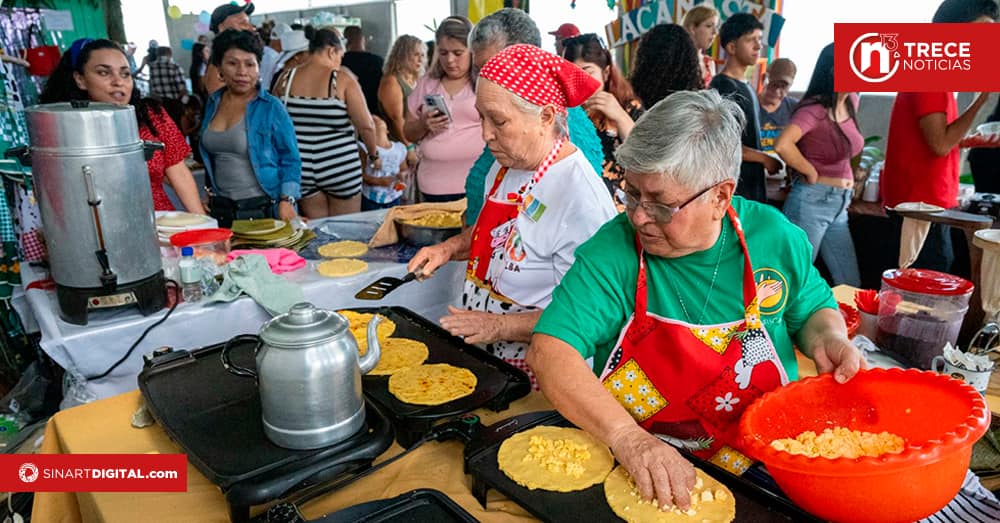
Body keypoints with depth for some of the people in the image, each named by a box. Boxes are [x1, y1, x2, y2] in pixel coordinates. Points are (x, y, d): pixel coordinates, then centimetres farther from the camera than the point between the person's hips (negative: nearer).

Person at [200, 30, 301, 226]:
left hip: (264, 209, -5)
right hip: (222, 210, 5)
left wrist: (287, 201, -17)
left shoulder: (272, 107, -8)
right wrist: (210, 193, 17)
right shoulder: (213, 103, 8)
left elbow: (290, 160, -7)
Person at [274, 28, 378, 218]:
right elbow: (366, 126, -11)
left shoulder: (286, 80, 1)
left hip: (301, 170, 4)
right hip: (340, 167, -3)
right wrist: (374, 155, 5)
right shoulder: (343, 80, -9)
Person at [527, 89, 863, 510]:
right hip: (637, 473, -1)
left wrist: (826, 339, -6)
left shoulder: (775, 237, -2)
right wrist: (627, 437, -32)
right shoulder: (613, 250, -13)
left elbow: (813, 308, 16)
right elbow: (549, 351, -21)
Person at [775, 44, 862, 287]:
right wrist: (811, 173, -18)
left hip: (839, 206, 8)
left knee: (851, 286, 12)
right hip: (811, 201, -8)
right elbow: (783, 145, -33)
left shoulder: (851, 102, 9)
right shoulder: (814, 109, -16)